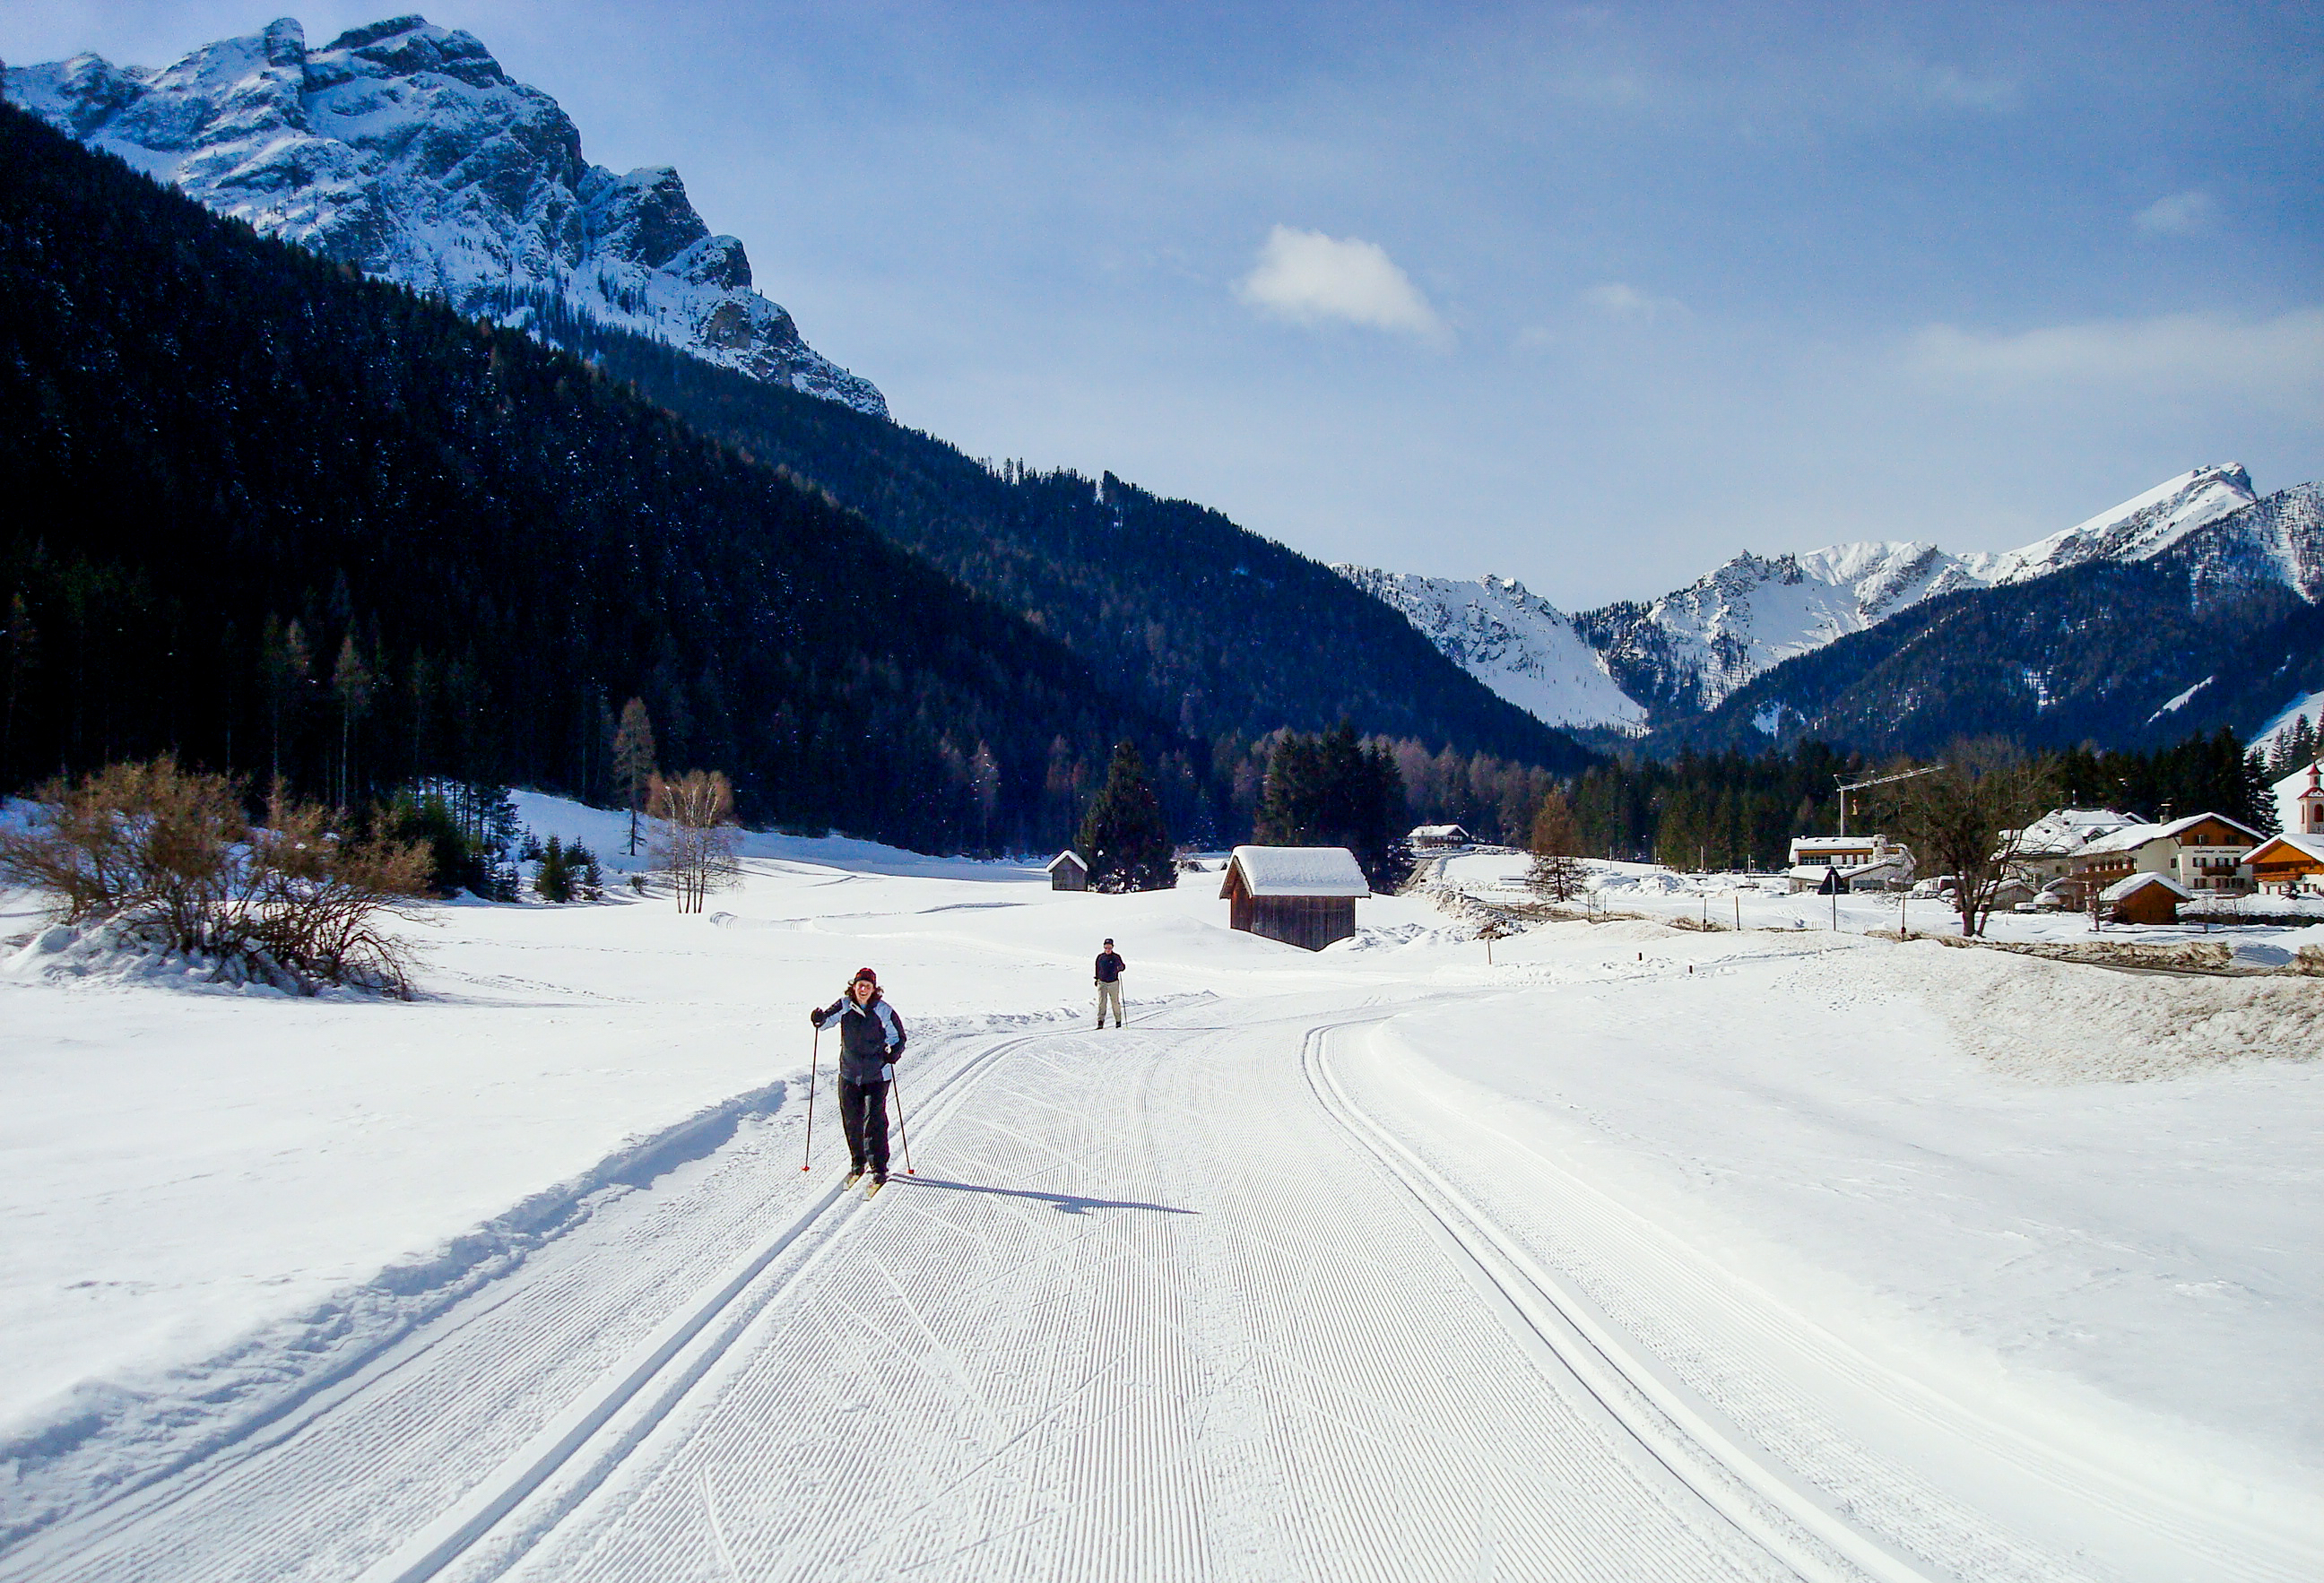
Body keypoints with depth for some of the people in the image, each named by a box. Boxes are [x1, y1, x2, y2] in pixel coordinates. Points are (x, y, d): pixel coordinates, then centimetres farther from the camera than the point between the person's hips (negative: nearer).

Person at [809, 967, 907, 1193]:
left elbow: (898, 1038, 3)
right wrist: (819, 1018, -34)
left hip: (877, 1075, -3)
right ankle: (857, 1164, 29)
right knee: (851, 1121, 10)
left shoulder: (884, 1011, -6)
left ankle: (879, 1170, -1)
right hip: (849, 1074, 3)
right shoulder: (845, 1006, 0)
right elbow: (829, 1018, -11)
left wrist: (894, 1053, -16)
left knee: (874, 1121, -8)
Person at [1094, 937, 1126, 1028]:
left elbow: (1123, 966, 6)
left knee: (1115, 1002, 5)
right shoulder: (1100, 957, 3)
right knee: (1102, 1001, -12)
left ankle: (1118, 1020, 22)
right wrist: (1097, 978, 18)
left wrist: (1120, 968, -16)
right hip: (1102, 983, 1)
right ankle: (1100, 1021, -15)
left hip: (1114, 983, -1)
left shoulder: (1116, 957, -2)